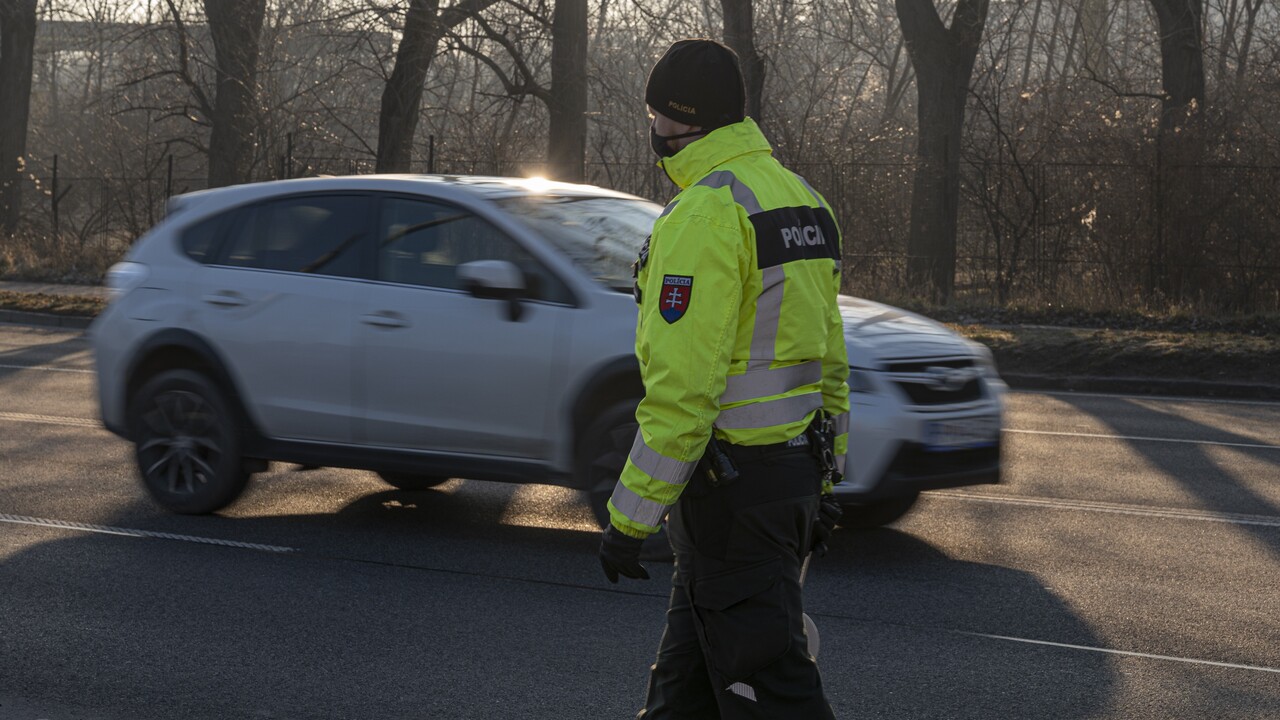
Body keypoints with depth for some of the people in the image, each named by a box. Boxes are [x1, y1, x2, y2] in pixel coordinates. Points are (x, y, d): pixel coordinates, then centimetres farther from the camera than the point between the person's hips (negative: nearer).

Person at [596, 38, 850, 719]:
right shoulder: (800, 199, 12)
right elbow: (829, 357, 16)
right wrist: (822, 481, 23)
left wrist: (628, 518, -18)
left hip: (728, 481, -9)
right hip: (792, 465, 9)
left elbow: (682, 387, -23)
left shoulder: (706, 215, -18)